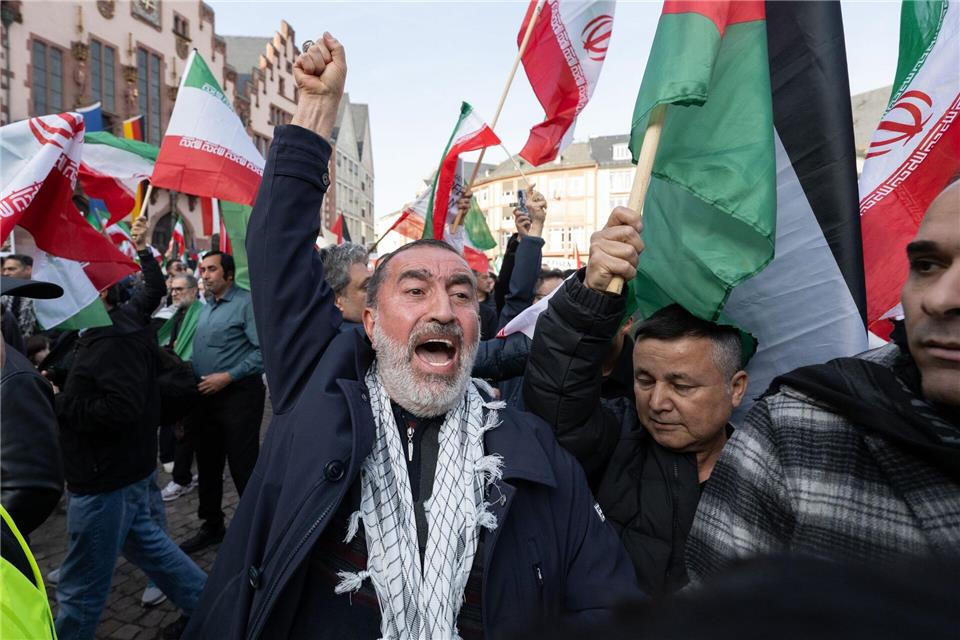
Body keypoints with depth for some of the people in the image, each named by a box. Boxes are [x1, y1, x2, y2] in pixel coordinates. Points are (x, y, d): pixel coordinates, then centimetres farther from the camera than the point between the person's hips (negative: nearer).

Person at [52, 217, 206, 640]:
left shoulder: (113, 339, -23)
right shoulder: (125, 319, 3)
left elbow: (120, 409, -29)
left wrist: (58, 402, -19)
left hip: (106, 478, -10)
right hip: (125, 467, 10)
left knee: (80, 586, 4)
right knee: (143, 540, 24)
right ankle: (207, 604, 33)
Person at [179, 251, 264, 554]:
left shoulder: (247, 303, -11)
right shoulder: (205, 306, 15)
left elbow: (263, 351, -20)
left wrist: (227, 377, -20)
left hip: (238, 394, -8)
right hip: (205, 395, 8)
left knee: (243, 466, -3)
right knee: (207, 463, 16)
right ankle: (212, 526, 32)